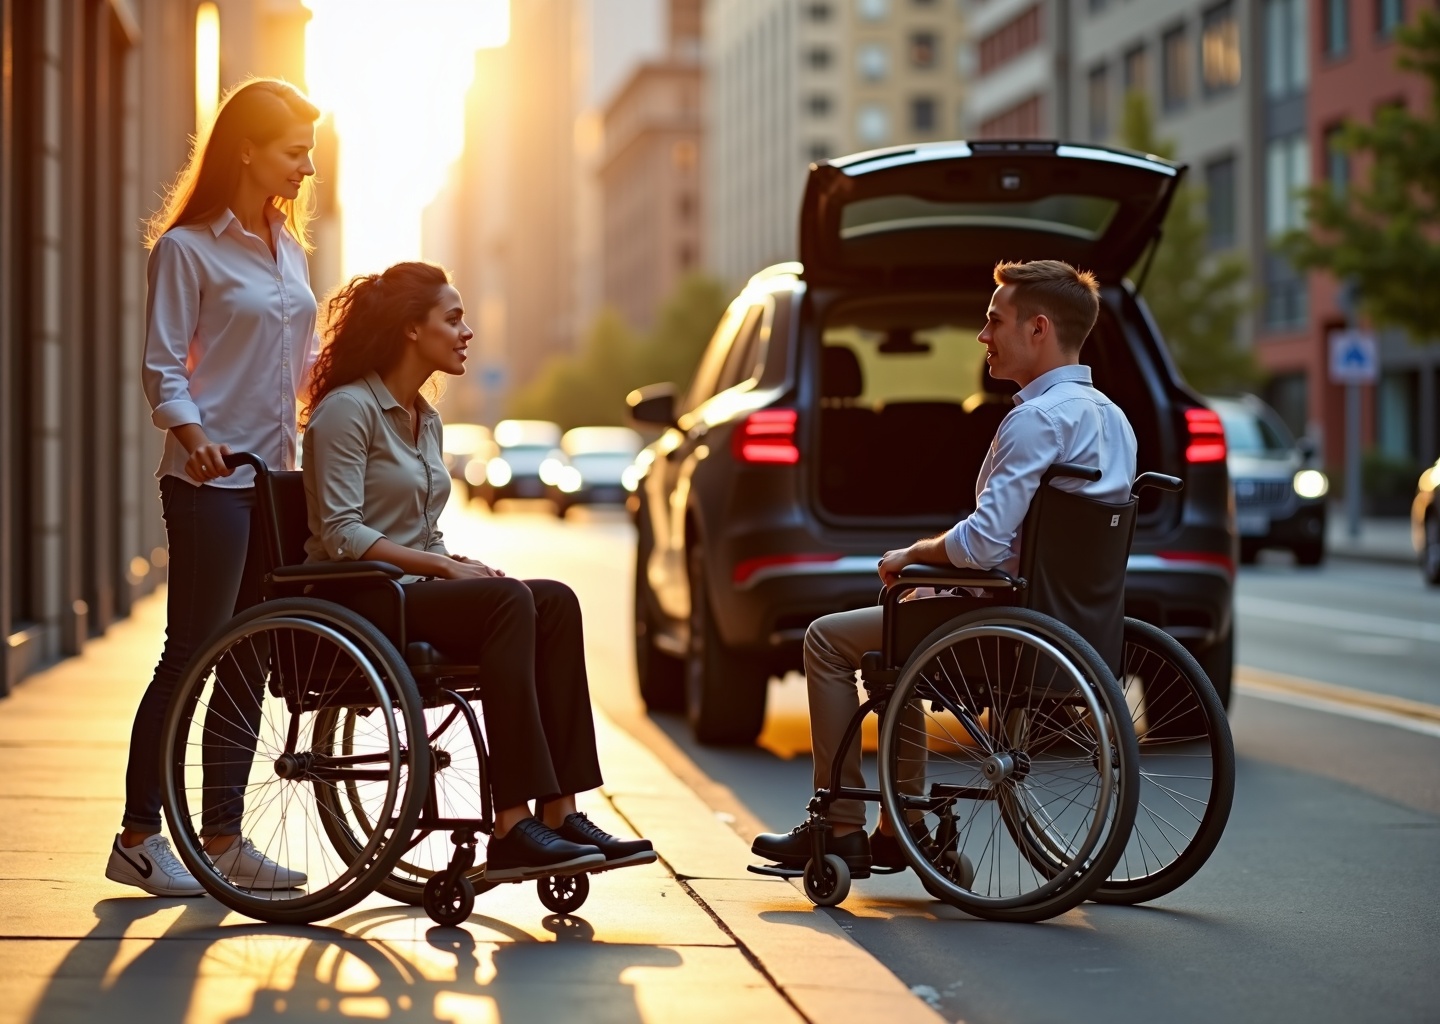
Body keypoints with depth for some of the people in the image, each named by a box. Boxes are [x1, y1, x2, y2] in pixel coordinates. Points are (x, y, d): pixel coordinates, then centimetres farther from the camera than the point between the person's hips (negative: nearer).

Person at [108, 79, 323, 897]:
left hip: (278, 475, 7)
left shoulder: (289, 245, 15)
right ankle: (140, 836, 4)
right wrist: (192, 436, -26)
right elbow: (164, 368, -10)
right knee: (191, 655, -5)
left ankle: (223, 836, 16)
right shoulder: (187, 247, -7)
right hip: (212, 478, -7)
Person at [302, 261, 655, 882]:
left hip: (412, 591, 8)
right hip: (354, 604, -8)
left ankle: (559, 812, -26)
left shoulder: (426, 418, 20)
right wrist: (442, 567, -20)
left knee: (555, 601, -18)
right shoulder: (348, 409, -7)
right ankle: (513, 828, -35)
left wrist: (462, 566, 1)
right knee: (510, 602, -30)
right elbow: (341, 534, -16)